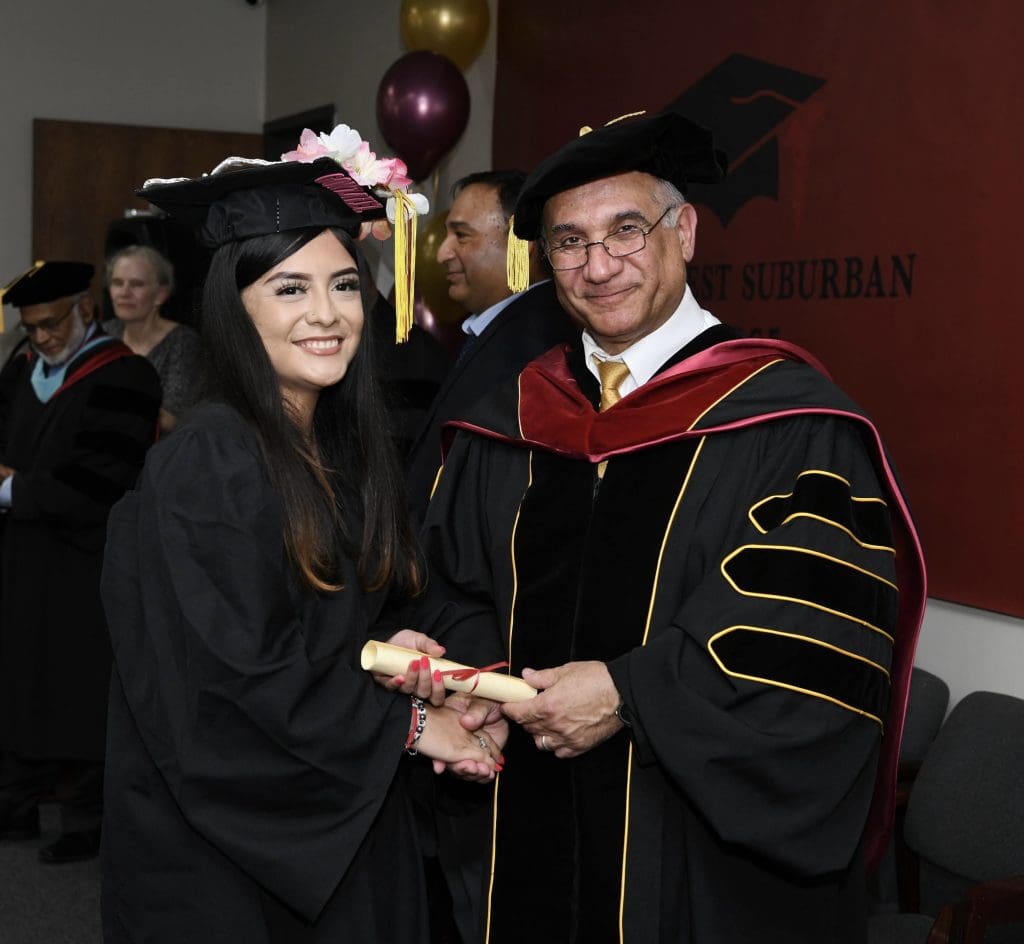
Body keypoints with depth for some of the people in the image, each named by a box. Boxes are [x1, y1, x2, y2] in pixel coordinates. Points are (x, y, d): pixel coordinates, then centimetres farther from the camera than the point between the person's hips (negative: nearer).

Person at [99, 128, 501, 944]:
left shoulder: (346, 449, 4)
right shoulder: (205, 467, -19)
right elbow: (238, 677, -21)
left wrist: (386, 647, -6)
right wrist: (404, 725, -12)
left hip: (342, 828, 7)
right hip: (227, 844, -7)